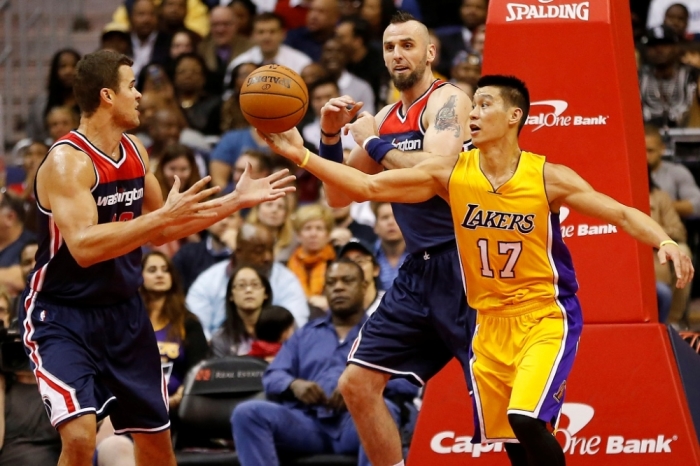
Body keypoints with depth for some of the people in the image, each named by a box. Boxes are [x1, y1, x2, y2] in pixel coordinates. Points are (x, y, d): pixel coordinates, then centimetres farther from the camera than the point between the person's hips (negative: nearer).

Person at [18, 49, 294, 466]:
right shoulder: (67, 161, -21)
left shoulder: (135, 151, 4)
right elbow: (83, 248, -33)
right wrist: (164, 216, -36)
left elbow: (160, 232, 16)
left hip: (124, 311, 8)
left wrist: (236, 201, 11)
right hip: (64, 317, -8)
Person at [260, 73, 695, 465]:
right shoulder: (451, 172, -4)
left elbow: (621, 214, -12)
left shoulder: (548, 177, -12)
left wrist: (666, 243, -30)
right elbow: (367, 186, -4)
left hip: (546, 316, -5)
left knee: (527, 419, -23)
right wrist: (302, 155, -13)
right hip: (491, 321, 5)